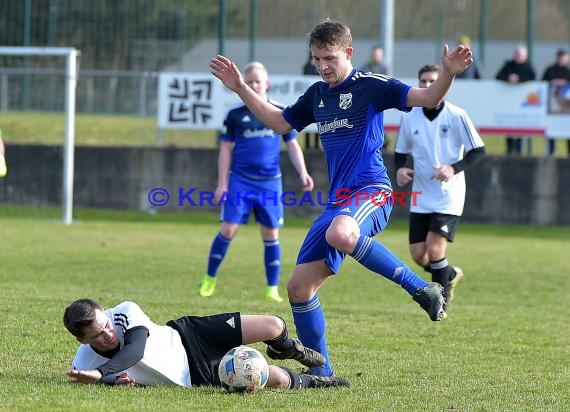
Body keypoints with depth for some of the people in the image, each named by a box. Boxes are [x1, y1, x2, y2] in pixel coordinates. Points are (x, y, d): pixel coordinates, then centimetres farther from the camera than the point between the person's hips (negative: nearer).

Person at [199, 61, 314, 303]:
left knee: (271, 233, 3)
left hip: (270, 182, 1)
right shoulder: (236, 115, 3)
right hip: (240, 181, -1)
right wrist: (222, 184, 0)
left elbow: (292, 145, 10)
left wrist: (303, 173, -4)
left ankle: (272, 289, 10)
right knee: (228, 229, -7)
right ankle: (209, 279, 8)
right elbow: (226, 149, 5)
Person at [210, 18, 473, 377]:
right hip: (339, 200, 8)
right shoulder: (317, 94, 17)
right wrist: (241, 89, 28)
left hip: (371, 192, -8)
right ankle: (321, 372, 15)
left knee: (339, 234, -42)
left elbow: (427, 98, -12)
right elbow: (280, 122, 32)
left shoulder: (370, 86, -4)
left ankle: (424, 289, -30)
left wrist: (449, 74, -31)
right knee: (299, 287, 3)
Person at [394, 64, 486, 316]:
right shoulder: (410, 118, 2)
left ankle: (441, 302, 4)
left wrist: (454, 168, -22)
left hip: (449, 196, -4)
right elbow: (400, 151, 15)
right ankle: (450, 274, 32)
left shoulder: (456, 116, -9)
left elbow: (478, 151, -7)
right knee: (418, 255, 0)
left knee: (434, 249, -16)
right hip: (421, 198, 4)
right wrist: (399, 169, -7)